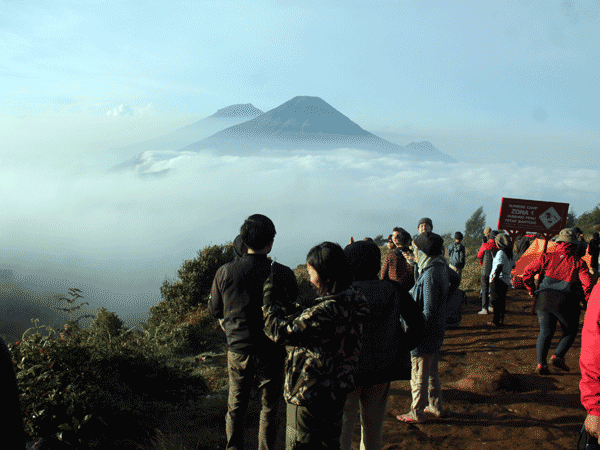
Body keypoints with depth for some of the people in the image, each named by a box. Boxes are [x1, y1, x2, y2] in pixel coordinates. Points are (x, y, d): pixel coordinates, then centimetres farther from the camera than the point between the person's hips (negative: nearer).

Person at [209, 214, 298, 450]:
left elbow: (214, 309, 2)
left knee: (236, 406, 20)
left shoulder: (225, 272, -10)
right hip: (271, 351, -2)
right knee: (269, 407, 15)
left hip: (238, 349, 2)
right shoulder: (283, 274, -15)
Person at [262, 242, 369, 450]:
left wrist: (269, 296, -14)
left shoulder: (327, 311, -31)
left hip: (310, 396, -9)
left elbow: (280, 331, -26)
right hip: (336, 392, 9)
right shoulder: (351, 302, -2)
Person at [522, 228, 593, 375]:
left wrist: (531, 290, 14)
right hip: (566, 302, -2)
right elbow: (587, 284, -12)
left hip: (544, 300, 3)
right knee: (570, 331, 19)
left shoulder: (547, 258, 3)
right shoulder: (578, 263, -2)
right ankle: (558, 356, 4)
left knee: (545, 332, 11)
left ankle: (541, 362, -2)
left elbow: (527, 272, 0)